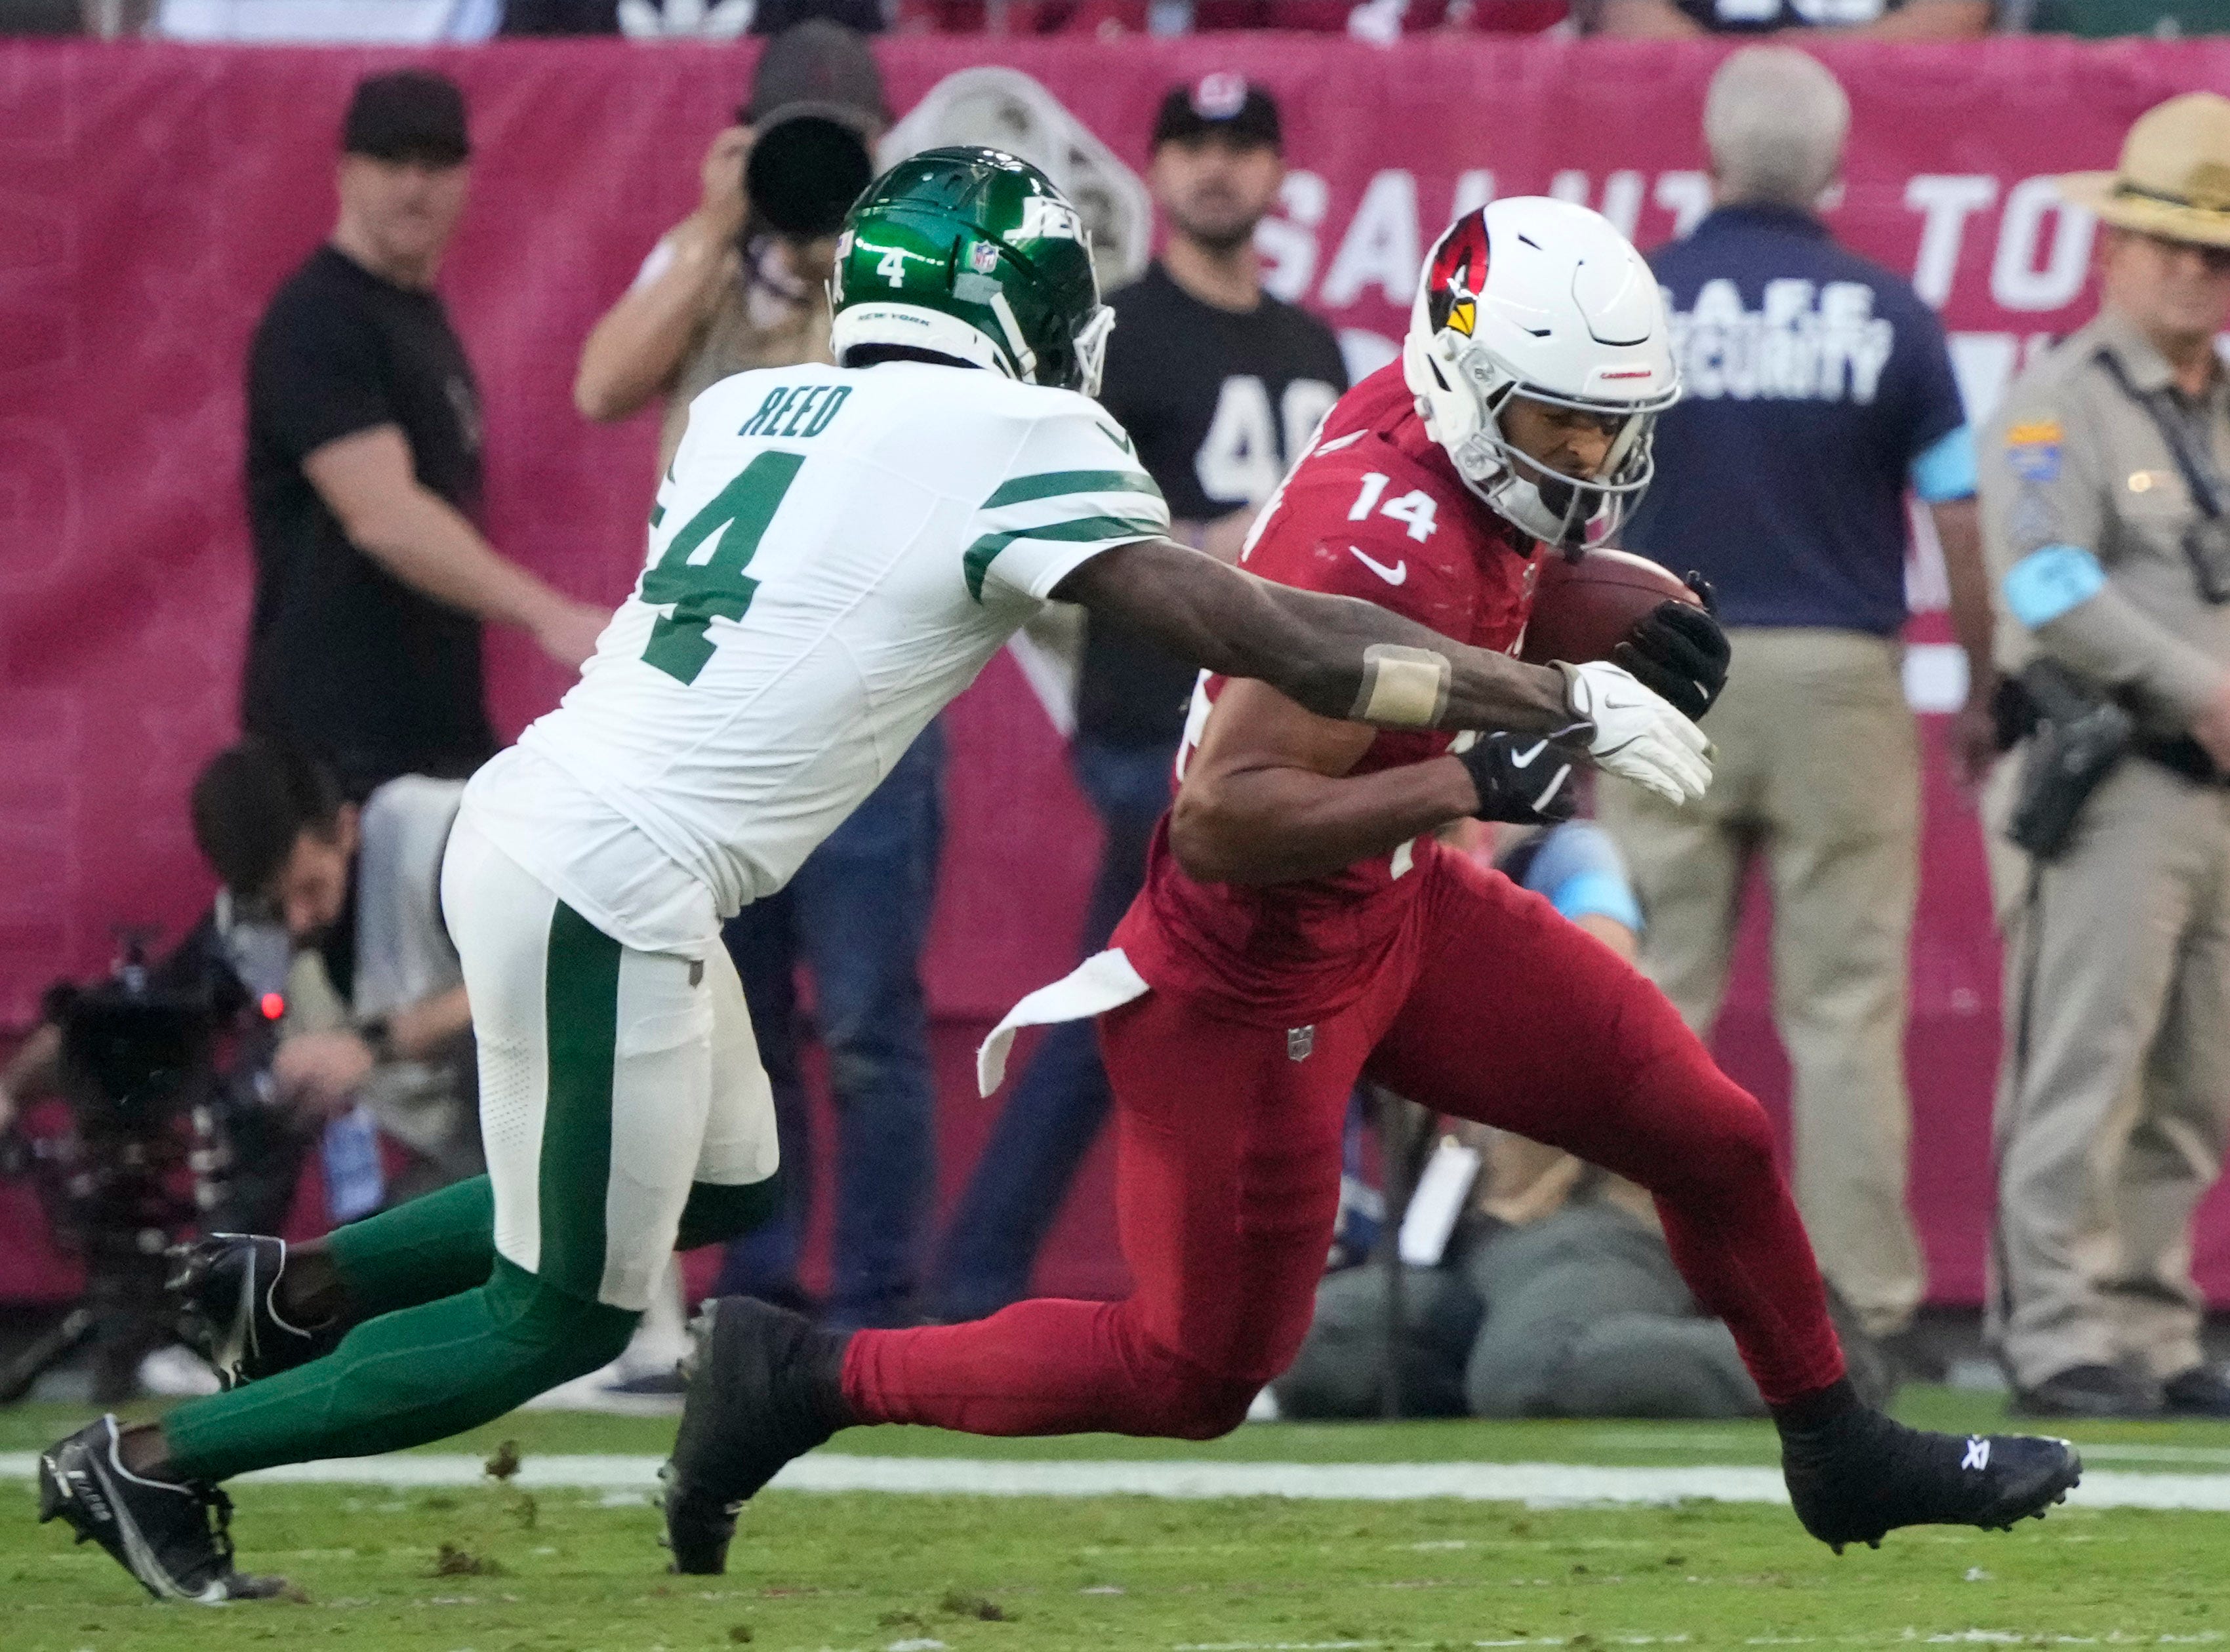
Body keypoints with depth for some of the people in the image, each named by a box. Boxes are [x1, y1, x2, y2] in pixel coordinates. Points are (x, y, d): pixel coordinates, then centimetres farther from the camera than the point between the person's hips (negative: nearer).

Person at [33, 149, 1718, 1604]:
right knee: (565, 1319, 7)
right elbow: (1268, 639, -11)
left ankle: (299, 1291, 30)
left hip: (539, 809, 8)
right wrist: (1559, 703, -5)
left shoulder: (753, 410, 11)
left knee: (724, 1186, 27)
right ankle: (153, 1462, 11)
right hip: (608, 892, -8)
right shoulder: (1013, 444, -10)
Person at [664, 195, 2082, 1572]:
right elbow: (1224, 818, -34)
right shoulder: (1390, 545, -32)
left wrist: (1628, 655, -6)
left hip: (1395, 908, 9)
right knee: (1195, 1379, 5)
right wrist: (1471, 784, -37)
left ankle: (1842, 1461, 31)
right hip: (1257, 979, -9)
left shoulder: (1446, 432, -6)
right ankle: (800, 1379, 17)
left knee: (1715, 1141, 11)